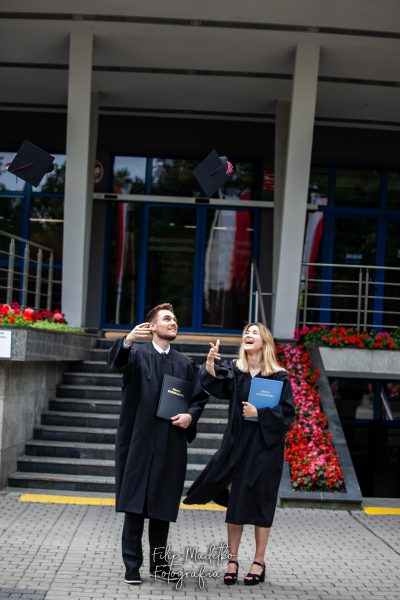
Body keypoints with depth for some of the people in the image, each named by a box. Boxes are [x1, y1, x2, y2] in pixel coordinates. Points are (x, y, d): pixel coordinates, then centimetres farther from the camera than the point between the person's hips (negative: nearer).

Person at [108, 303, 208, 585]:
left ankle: (159, 562, 20)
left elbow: (200, 397, 14)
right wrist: (128, 340, -43)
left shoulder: (186, 363, 13)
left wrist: (191, 415, -8)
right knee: (135, 505, -3)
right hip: (139, 440, -3)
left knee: (163, 505, 8)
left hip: (170, 444, 3)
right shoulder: (138, 353, 1)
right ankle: (132, 564, 5)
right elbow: (117, 359, -21)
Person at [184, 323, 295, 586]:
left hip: (265, 446, -2)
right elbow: (213, 384, -15)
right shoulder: (233, 369, 4)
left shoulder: (279, 376, -3)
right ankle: (233, 559, 15)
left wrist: (259, 413, -18)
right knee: (235, 503, 6)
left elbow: (287, 412, -7)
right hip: (237, 444, 3)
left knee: (260, 503, 3)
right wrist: (210, 362, -33)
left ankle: (259, 562, 13)